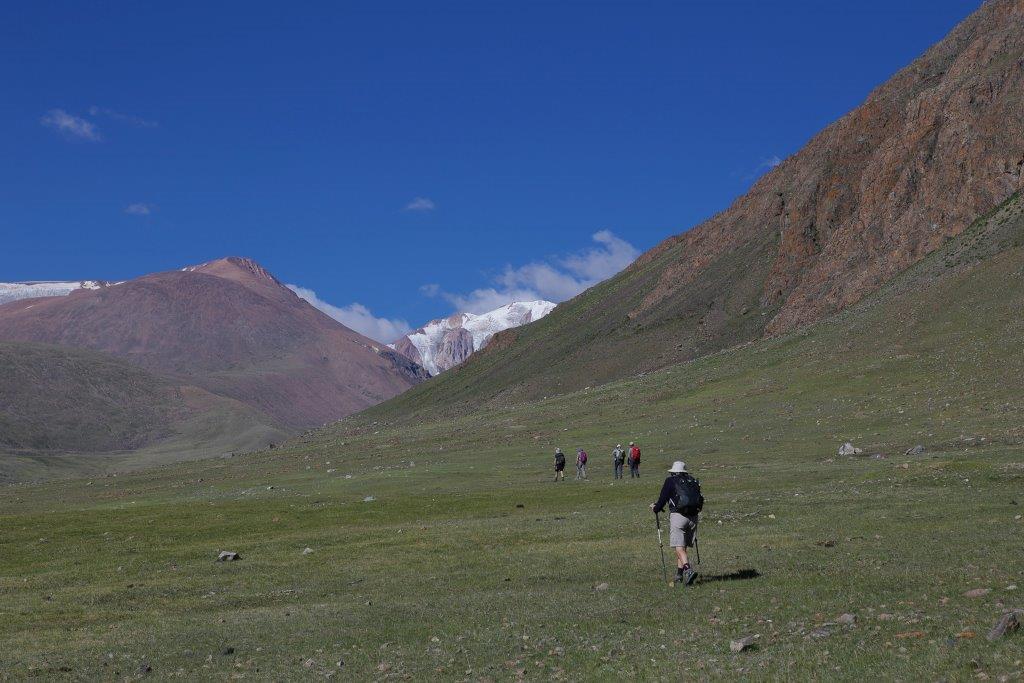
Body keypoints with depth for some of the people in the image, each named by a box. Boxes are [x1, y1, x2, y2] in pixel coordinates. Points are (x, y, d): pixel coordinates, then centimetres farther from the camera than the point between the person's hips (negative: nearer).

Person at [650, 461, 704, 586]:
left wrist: (655, 507, 19)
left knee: (679, 548, -9)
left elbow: (663, 498, 0)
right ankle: (679, 574, 18)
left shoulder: (670, 481, 1)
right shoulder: (694, 482, 15)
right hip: (693, 517, 5)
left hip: (678, 516, -5)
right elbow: (699, 500, 17)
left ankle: (688, 570, -29)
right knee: (683, 546, 16)